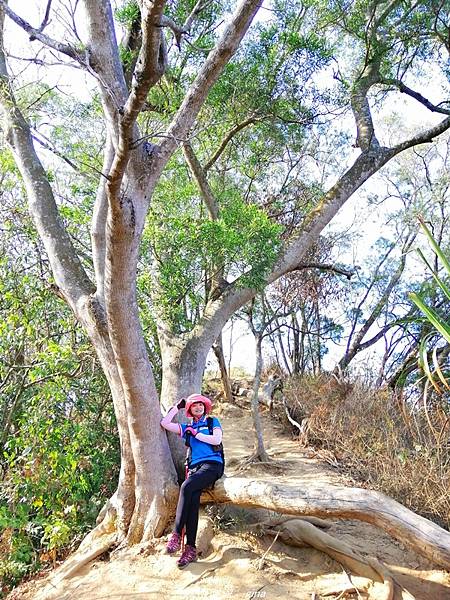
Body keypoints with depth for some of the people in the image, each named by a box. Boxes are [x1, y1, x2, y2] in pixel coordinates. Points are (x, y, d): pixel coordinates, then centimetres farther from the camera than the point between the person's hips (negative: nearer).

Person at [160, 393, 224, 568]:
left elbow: (216, 440, -4)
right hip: (194, 466, 4)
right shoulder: (187, 427, 23)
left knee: (186, 487, -29)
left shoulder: (212, 422, 14)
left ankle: (176, 534, -26)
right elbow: (164, 423, 17)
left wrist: (195, 434, -1)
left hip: (211, 464, -4)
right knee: (193, 500, -22)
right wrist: (177, 407, 17)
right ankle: (191, 548, -22)